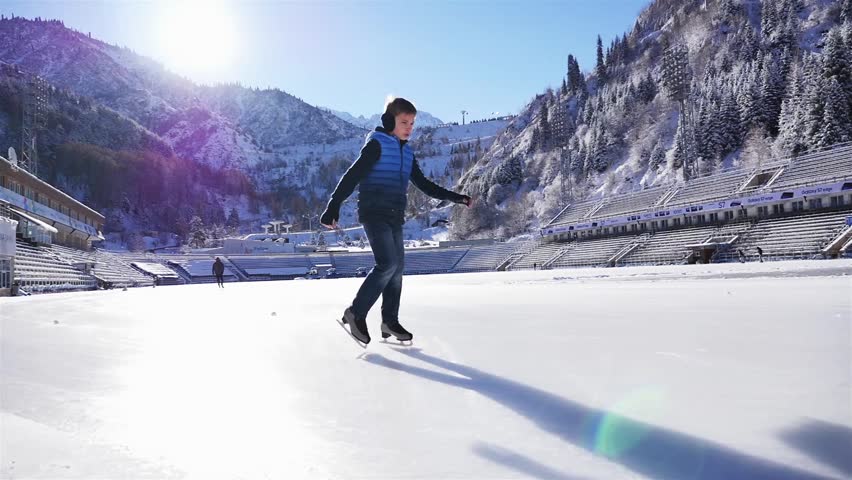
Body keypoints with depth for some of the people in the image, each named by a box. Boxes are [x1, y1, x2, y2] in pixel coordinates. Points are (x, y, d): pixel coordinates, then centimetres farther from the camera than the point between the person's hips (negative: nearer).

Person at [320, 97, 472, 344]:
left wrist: (455, 197, 15)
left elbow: (424, 184, 21)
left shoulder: (407, 153, 16)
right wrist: (333, 207, -20)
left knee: (397, 267, 6)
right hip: (374, 214, -8)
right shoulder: (376, 145, -6)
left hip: (395, 217, 8)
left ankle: (390, 321, 16)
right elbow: (352, 176, -13)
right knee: (387, 264, -17)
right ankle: (356, 313, -4)